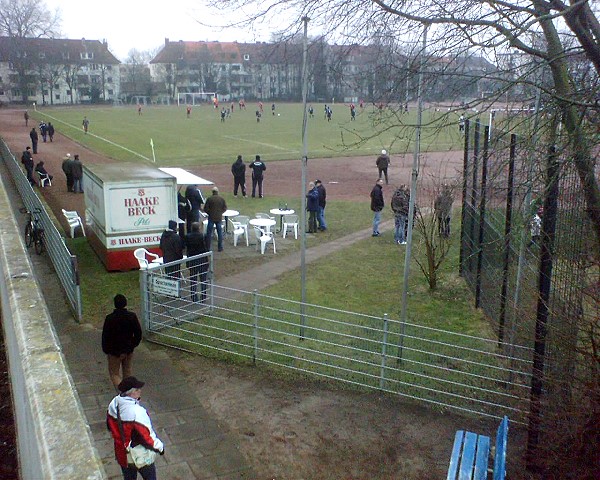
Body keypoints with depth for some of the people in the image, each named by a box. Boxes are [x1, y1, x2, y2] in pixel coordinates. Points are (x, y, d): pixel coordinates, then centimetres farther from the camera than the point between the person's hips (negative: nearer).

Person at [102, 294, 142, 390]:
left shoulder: (110, 318, -20)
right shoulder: (132, 316, -12)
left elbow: (105, 336, -13)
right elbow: (138, 334, -3)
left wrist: (106, 350, 2)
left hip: (114, 351, -3)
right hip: (129, 350, 3)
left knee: (114, 374, 10)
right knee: (128, 372, 20)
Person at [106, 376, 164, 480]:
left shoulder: (113, 405, -13)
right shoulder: (137, 412, -35)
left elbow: (110, 427, 4)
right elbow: (146, 437, -27)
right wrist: (160, 447, -10)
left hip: (121, 455, 6)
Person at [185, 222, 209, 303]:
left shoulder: (187, 237, -7)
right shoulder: (203, 236, -17)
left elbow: (186, 247, -1)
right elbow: (207, 249, -14)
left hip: (191, 261, 3)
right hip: (202, 261, -3)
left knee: (193, 280, 13)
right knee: (203, 280, 10)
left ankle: (194, 298, 16)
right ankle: (203, 298, 13)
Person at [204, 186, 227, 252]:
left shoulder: (209, 199, -11)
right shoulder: (222, 199, -3)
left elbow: (205, 209, -8)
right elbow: (225, 208, 2)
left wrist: (209, 213, 10)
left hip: (211, 218, -2)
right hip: (219, 218, 2)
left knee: (209, 233, 7)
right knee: (220, 233, 9)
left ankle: (208, 247, 9)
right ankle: (220, 247, 12)